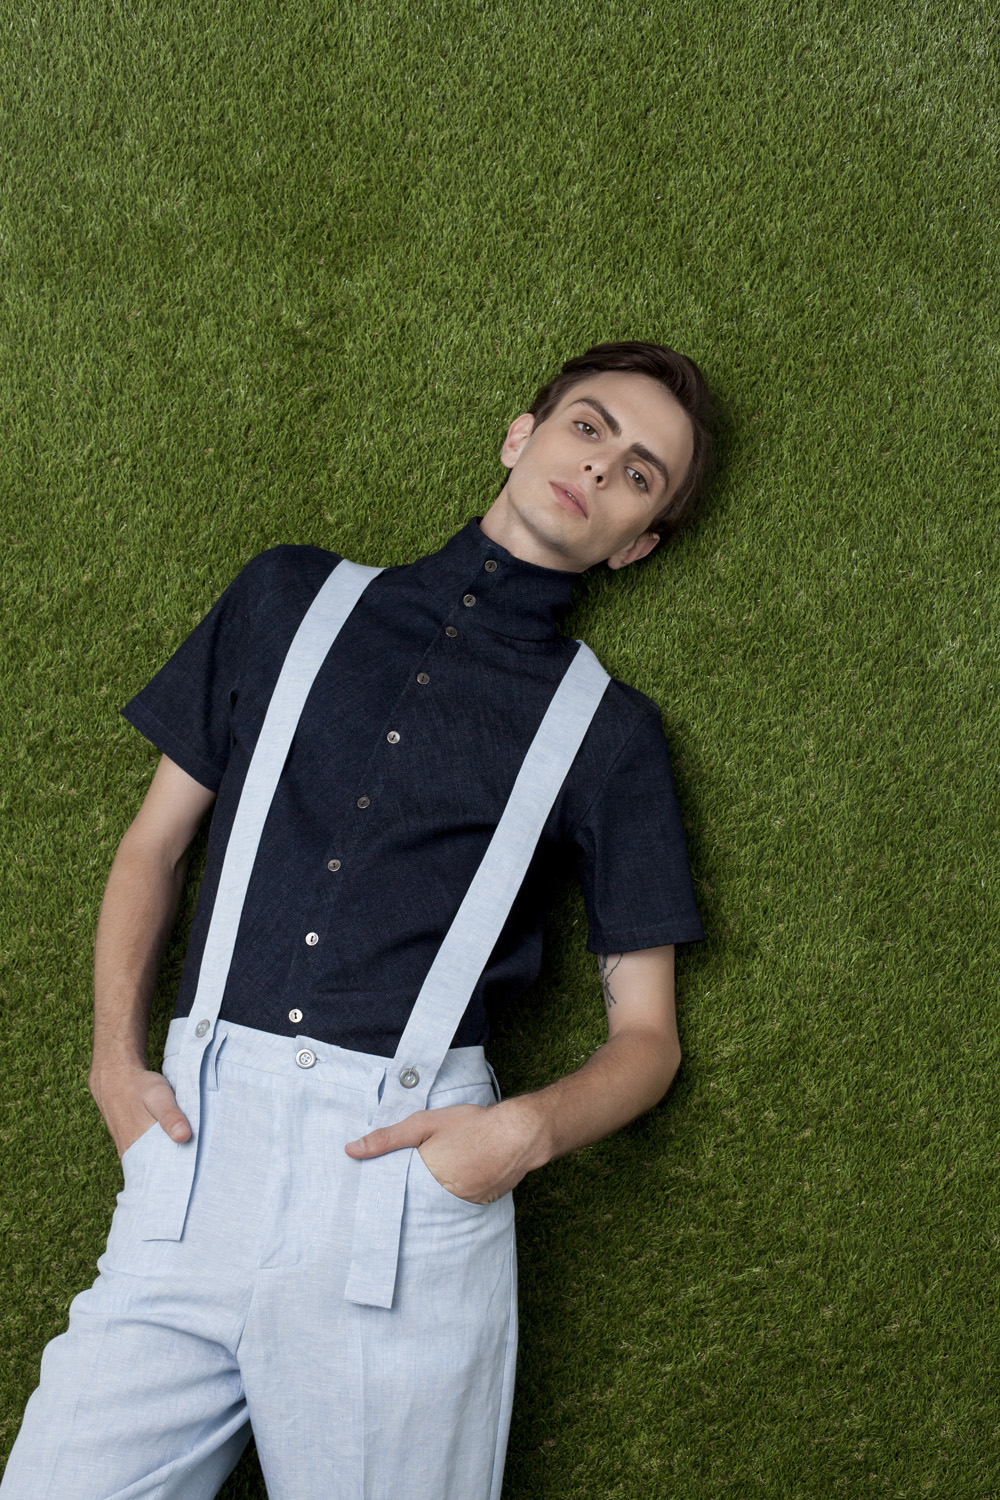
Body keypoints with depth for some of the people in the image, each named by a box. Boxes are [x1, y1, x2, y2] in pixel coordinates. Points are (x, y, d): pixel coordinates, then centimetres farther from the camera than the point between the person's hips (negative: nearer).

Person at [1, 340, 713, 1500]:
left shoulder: (608, 735, 9)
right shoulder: (295, 599, 15)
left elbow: (646, 1034, 10)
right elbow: (154, 842, 17)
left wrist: (527, 1131, -9)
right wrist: (115, 1058, 5)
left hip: (408, 1167, -1)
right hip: (199, 1126, 1)